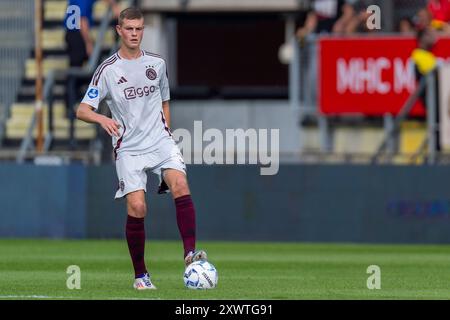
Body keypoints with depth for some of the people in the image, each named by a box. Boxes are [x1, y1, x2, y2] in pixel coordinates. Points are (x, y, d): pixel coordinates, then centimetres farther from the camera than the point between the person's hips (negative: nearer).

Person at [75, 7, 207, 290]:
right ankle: (140, 275, 1)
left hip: (160, 140, 2)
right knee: (137, 207, -13)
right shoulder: (108, 70, -2)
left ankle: (190, 252, -28)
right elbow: (82, 110, -6)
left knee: (180, 184, -25)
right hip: (129, 148, -2)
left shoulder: (157, 63, 10)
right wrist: (102, 119, -26)